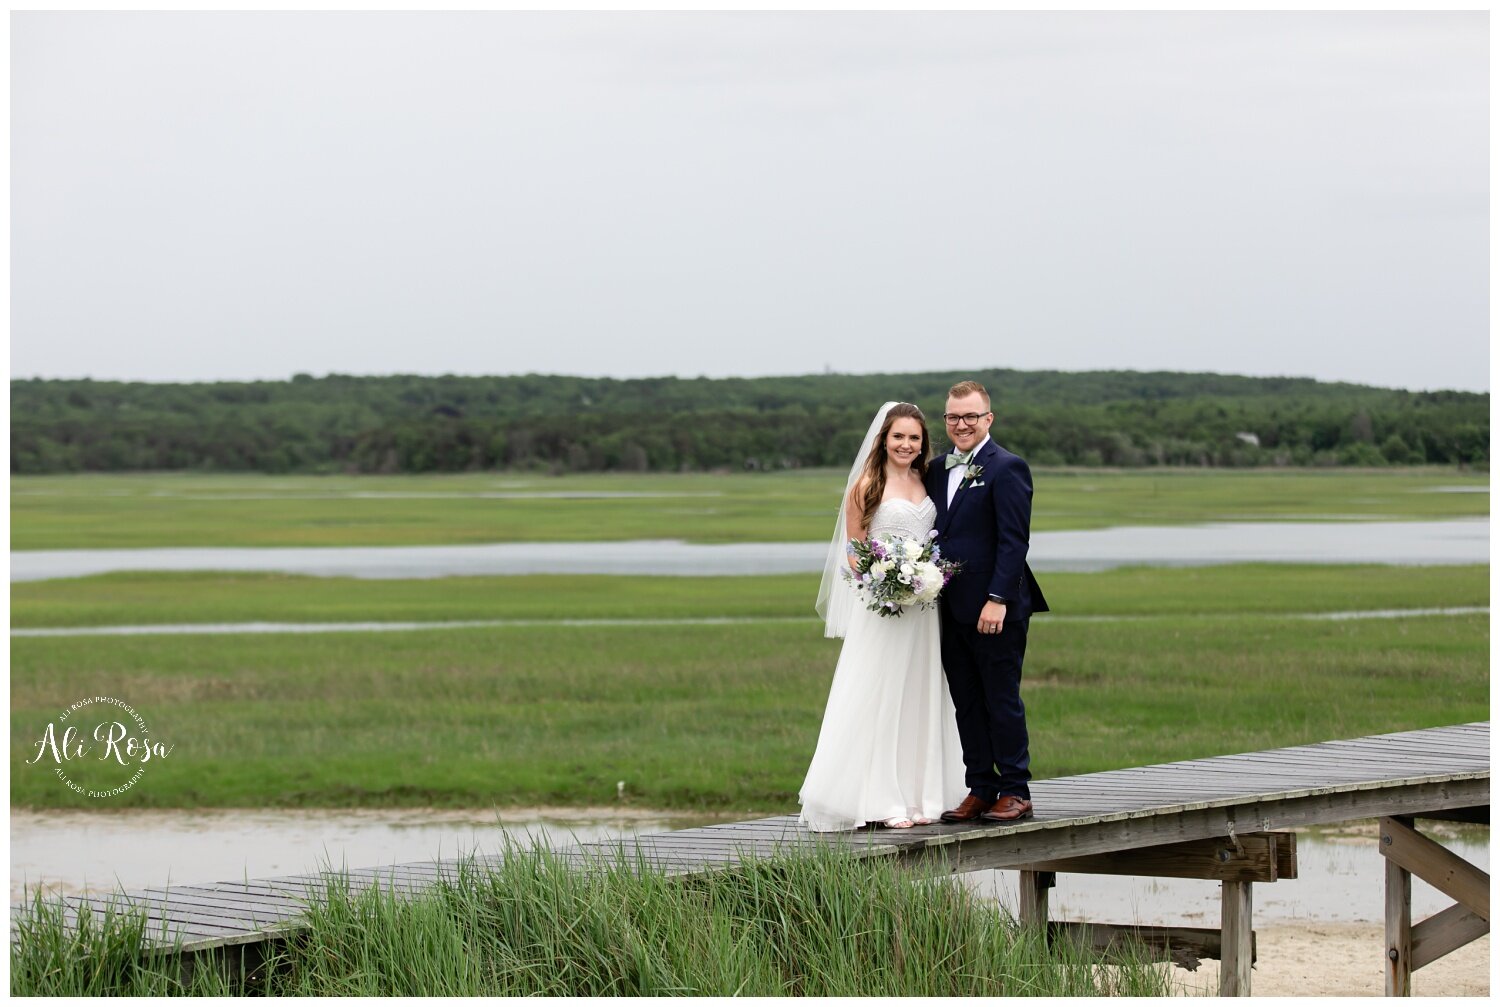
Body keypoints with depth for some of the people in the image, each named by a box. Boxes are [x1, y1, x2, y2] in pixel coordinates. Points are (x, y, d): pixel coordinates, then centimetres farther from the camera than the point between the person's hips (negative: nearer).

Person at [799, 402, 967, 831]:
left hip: (922, 606, 5)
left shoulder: (926, 483, 12)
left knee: (918, 699, 8)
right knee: (877, 699, -5)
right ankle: (879, 800, -2)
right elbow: (852, 552, -3)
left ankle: (915, 796, 13)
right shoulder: (867, 485, -3)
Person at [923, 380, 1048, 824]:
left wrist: (998, 599, -19)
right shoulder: (938, 470, 14)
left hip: (995, 610, -7)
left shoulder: (1007, 468, -8)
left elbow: (1014, 540, -13)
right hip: (952, 609, 7)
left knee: (1002, 700, -1)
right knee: (967, 703, 10)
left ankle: (1015, 792, 6)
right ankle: (980, 789, 16)